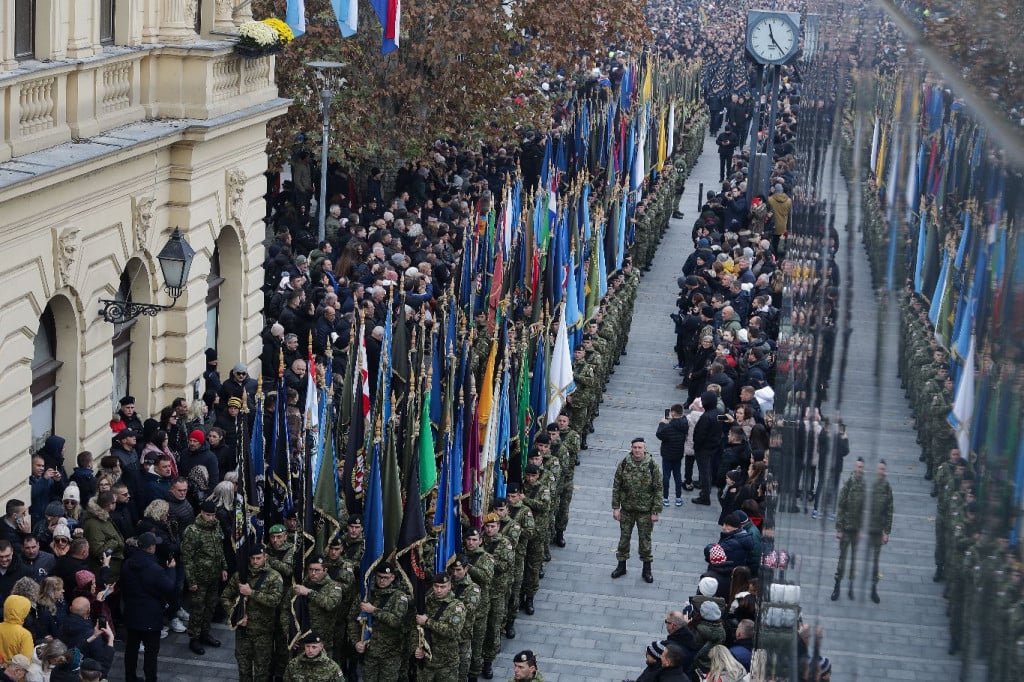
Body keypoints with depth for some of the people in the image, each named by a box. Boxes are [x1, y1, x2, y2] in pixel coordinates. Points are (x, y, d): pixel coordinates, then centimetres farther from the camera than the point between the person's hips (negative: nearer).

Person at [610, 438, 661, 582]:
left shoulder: (651, 466, -12)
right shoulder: (624, 464, -7)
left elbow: (658, 489, -7)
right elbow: (616, 487, 0)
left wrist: (655, 511, -8)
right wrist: (616, 507, -3)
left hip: (645, 510, -2)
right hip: (627, 509, 2)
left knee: (645, 539, 7)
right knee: (624, 537, 12)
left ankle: (647, 569, 21)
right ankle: (621, 566, 29)